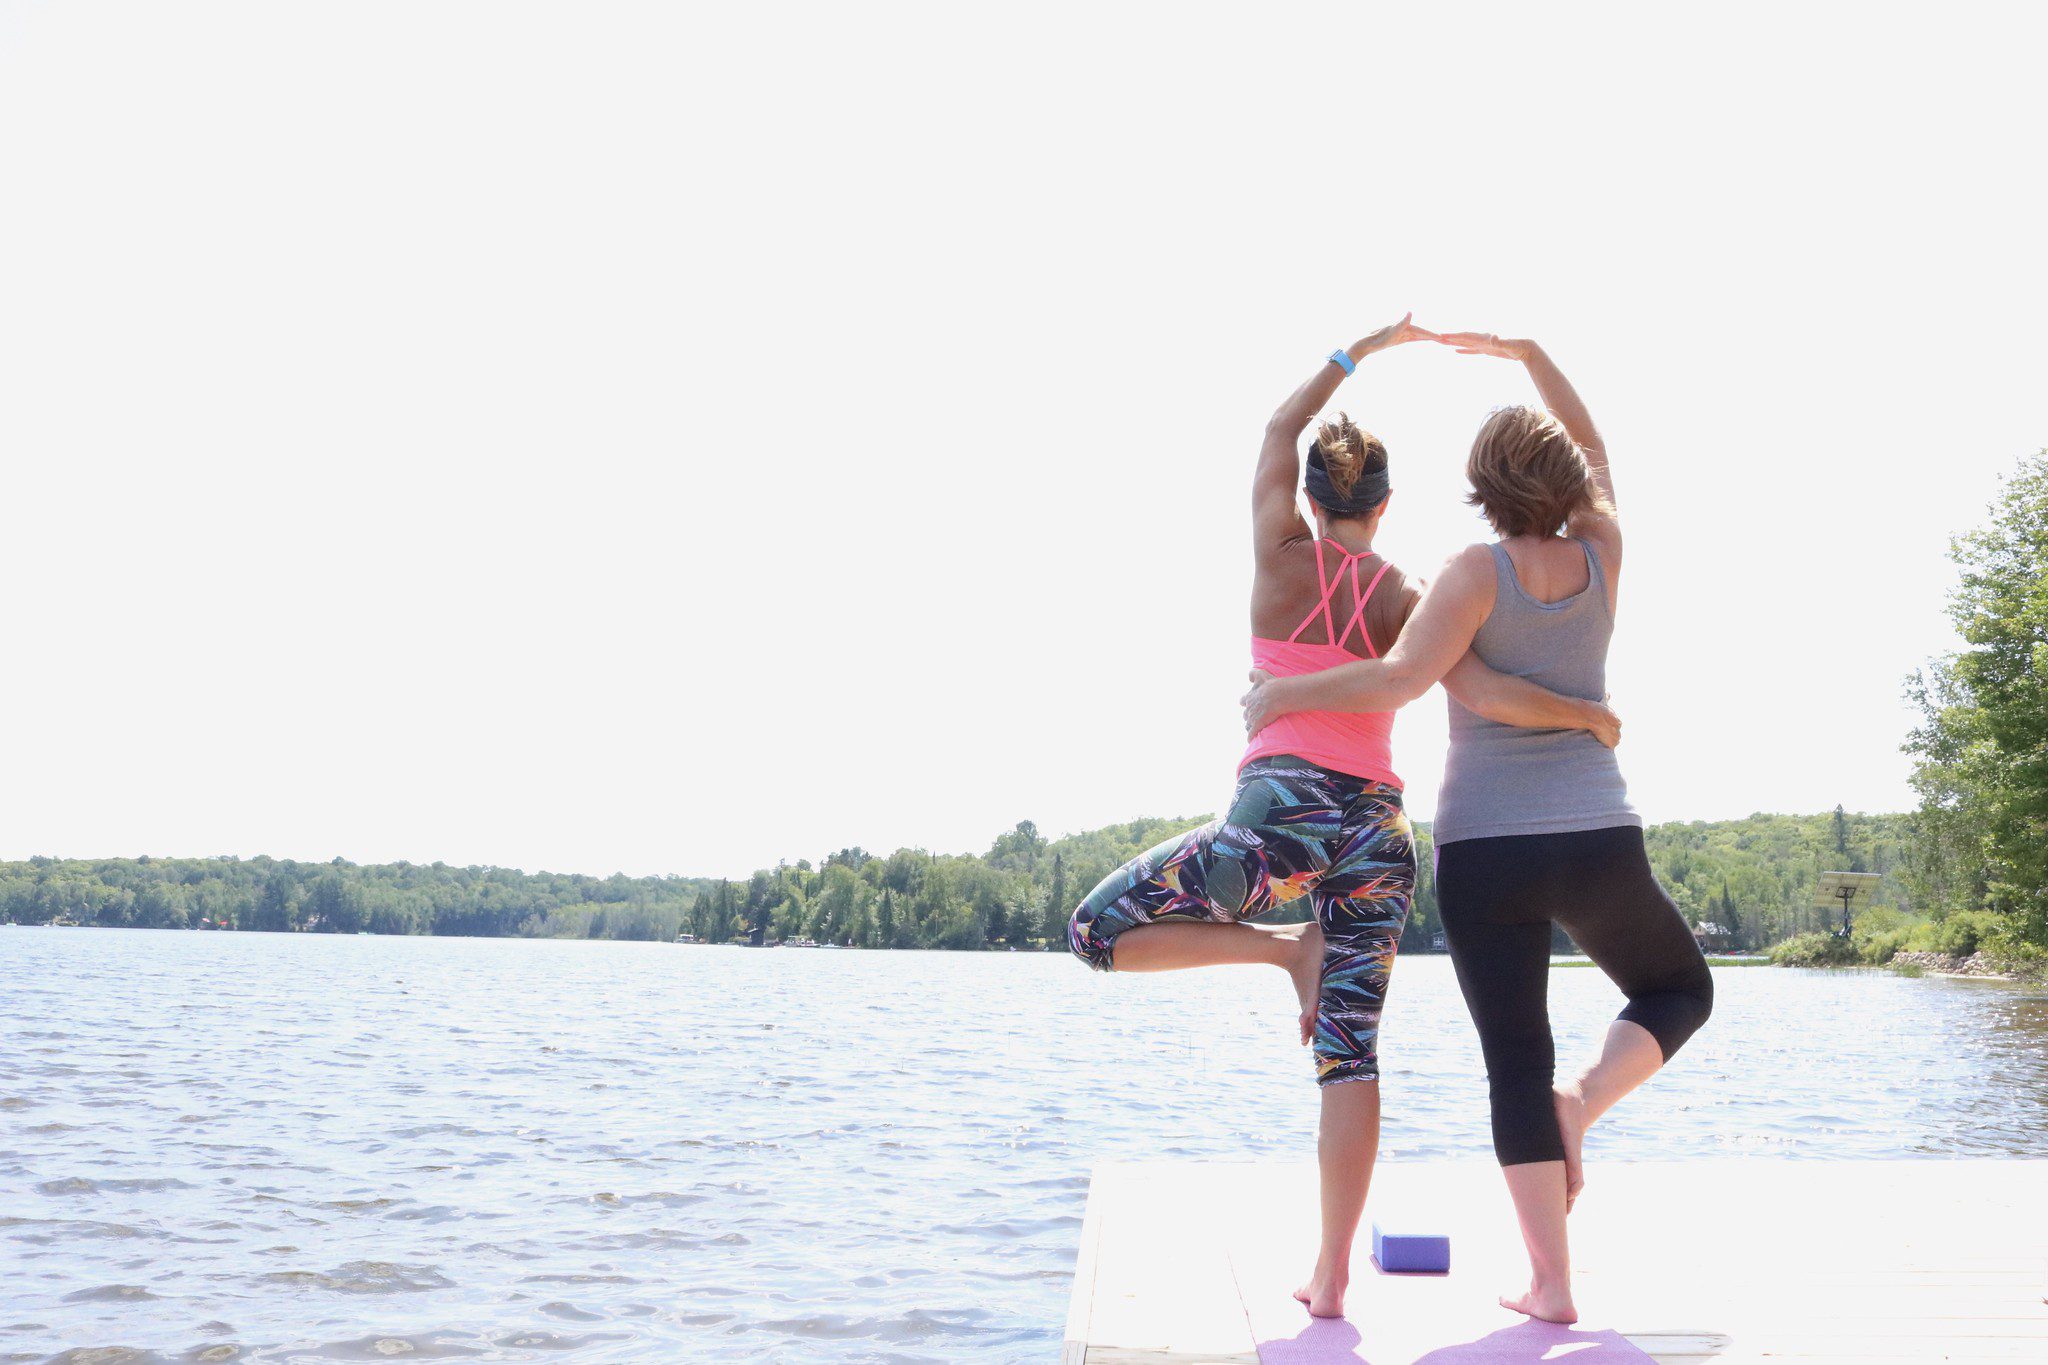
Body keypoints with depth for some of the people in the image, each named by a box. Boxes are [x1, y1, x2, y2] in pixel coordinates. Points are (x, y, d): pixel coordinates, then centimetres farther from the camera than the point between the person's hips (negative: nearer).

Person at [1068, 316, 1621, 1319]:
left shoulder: (1282, 557, 3)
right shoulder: (1409, 597, 4)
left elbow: (1279, 430, 20)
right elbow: (1482, 695, -12)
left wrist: (1361, 350, 30)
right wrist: (1590, 715, 2)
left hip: (1281, 813, -4)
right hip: (1379, 831, 4)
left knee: (1097, 930, 9)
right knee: (1348, 1050, 7)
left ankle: (1286, 950, 4)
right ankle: (1330, 1276, 5)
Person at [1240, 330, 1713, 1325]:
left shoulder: (1478, 572, -8)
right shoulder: (1601, 556, 4)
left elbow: (1398, 681, -21)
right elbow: (1592, 447, 23)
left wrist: (1285, 692, -10)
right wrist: (1527, 353, 27)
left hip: (1483, 852, -2)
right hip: (1597, 842, 2)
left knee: (1516, 1067, 6)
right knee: (1679, 990, 26)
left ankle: (1552, 1284, 2)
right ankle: (1584, 1103, -1)